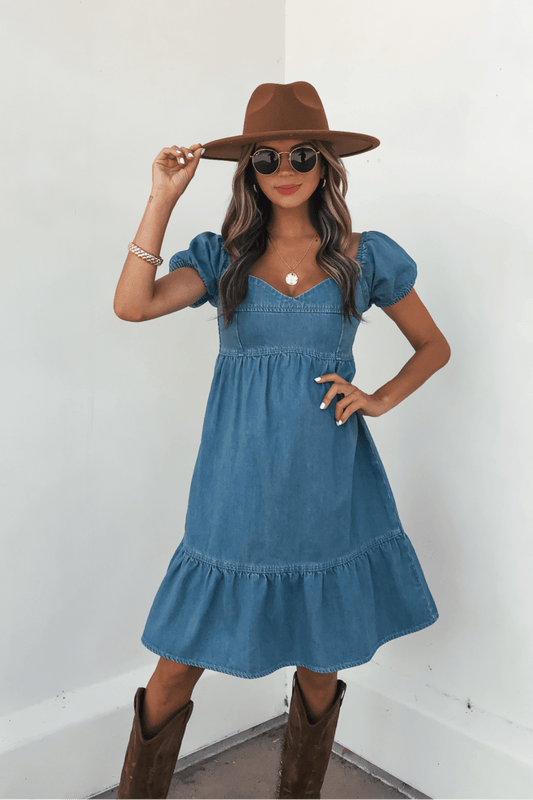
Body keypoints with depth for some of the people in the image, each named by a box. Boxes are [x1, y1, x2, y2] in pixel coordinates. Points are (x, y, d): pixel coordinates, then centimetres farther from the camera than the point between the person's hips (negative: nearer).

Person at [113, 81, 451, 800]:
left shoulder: (366, 256, 5)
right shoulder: (222, 255, 5)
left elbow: (434, 345, 14)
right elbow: (133, 305, -12)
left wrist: (380, 399, -2)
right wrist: (163, 200, -10)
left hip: (328, 487, 1)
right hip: (239, 485, 0)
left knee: (319, 665, 14)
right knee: (180, 663, 5)